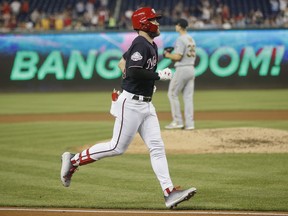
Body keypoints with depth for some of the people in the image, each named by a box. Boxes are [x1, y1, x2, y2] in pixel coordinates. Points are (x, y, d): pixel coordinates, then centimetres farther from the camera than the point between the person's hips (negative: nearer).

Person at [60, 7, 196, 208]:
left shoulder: (151, 45, 15)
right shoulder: (141, 44, -15)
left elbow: (123, 62, 25)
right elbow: (134, 71, -27)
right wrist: (159, 75, -18)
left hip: (146, 104, 10)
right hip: (131, 103, -10)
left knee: (157, 147, 1)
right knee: (118, 147, -4)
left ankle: (169, 192, -4)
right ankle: (74, 160, 11)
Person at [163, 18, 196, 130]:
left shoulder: (181, 39, -13)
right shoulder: (191, 39, 15)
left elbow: (178, 57, -19)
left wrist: (168, 55, 0)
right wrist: (172, 55, 18)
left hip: (182, 69, -8)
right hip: (191, 69, 8)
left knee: (172, 94, 1)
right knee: (188, 97, 7)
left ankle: (177, 121, -2)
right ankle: (189, 123, 3)